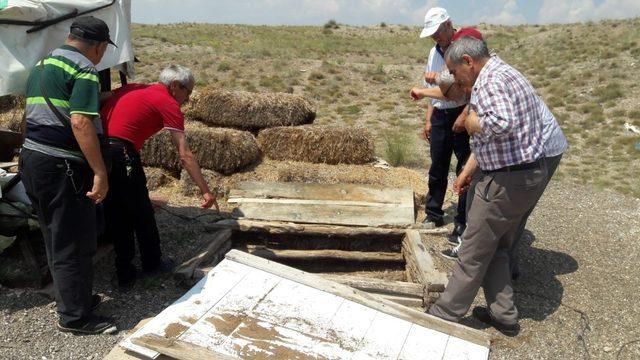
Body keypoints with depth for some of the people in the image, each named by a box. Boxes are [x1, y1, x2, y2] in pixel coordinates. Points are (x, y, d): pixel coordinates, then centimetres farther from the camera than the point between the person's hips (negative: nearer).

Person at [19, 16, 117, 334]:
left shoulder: (41, 66, 18)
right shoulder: (84, 69, -12)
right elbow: (80, 122, -23)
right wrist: (100, 172, -23)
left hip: (31, 157, 10)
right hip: (60, 165, -10)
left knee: (56, 237, 19)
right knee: (75, 242, 1)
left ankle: (72, 298, 33)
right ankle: (75, 316, 12)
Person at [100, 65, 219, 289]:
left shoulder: (131, 89, 21)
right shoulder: (169, 104, 0)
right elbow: (185, 156, -4)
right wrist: (206, 191, -2)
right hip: (120, 154, -7)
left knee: (116, 215, 17)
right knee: (142, 213, 13)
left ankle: (125, 275, 25)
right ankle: (152, 263, 32)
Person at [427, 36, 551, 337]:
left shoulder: (489, 81, -17)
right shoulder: (509, 74, 15)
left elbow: (502, 122, -36)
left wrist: (475, 124, -14)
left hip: (507, 180, -10)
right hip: (533, 173, 10)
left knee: (473, 255, 4)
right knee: (497, 250, 20)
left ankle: (445, 314, 19)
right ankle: (503, 315, 29)